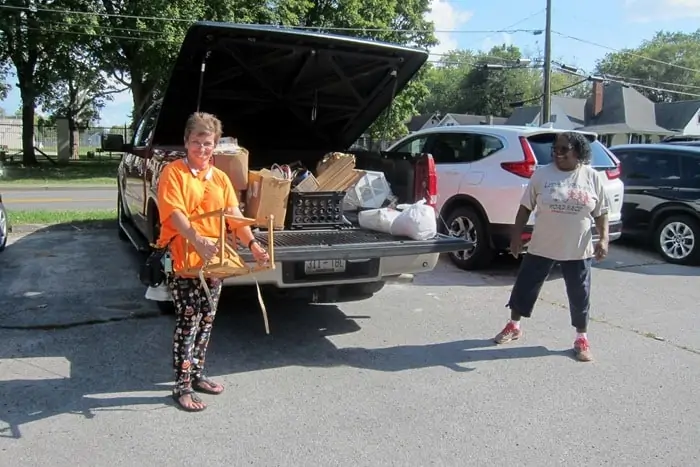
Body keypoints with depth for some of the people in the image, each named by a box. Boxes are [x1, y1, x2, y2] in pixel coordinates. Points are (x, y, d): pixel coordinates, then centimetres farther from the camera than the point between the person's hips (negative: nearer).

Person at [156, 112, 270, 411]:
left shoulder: (220, 178, 12)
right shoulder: (173, 172, -5)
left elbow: (234, 214, 2)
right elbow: (175, 213, -18)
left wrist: (252, 244, -13)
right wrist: (197, 240, -35)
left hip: (213, 260, 6)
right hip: (182, 260, -6)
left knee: (206, 321, 13)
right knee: (188, 322, -4)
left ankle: (197, 375, 28)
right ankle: (182, 386, 7)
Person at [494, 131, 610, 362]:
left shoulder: (592, 177, -2)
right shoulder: (542, 174, -3)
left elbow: (601, 213, 4)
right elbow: (526, 207, 0)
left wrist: (604, 239, -7)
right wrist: (516, 236, -3)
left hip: (578, 250, 0)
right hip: (542, 247, 0)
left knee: (579, 295, 8)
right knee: (525, 287, 9)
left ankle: (582, 339, 24)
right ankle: (513, 326, 29)